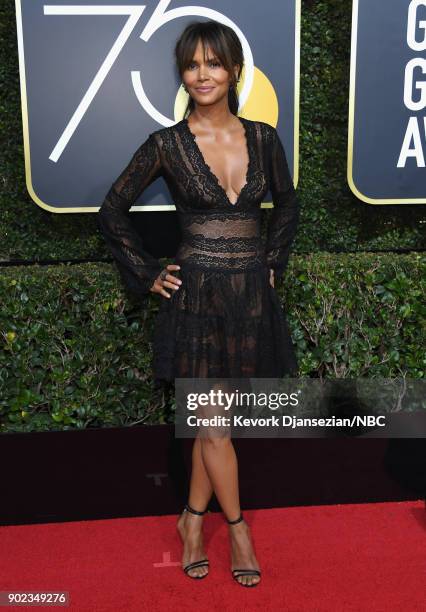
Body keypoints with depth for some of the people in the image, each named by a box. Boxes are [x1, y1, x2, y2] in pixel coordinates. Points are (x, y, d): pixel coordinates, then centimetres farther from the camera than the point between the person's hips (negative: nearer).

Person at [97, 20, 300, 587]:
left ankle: (193, 519, 33)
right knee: (213, 425, 6)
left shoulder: (263, 138, 2)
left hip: (252, 296, 3)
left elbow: (287, 206, 18)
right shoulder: (167, 144, -6)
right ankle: (237, 526, 27)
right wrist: (148, 274, -1)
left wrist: (272, 263, 10)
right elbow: (113, 211, 3)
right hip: (197, 295, -3)